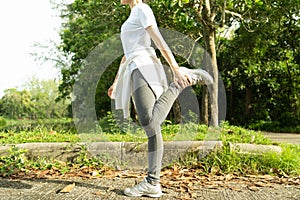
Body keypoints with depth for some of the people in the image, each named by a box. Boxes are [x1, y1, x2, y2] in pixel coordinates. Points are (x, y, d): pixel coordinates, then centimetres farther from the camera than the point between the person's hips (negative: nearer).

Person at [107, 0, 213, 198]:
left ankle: (182, 80, -12)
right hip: (134, 71, 9)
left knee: (148, 121, -28)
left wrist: (176, 69, -18)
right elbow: (127, 55, 31)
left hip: (144, 68, -9)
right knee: (151, 125, -4)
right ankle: (153, 184, -9)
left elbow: (159, 40, -10)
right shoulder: (133, 17, 31)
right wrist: (116, 83, 29)